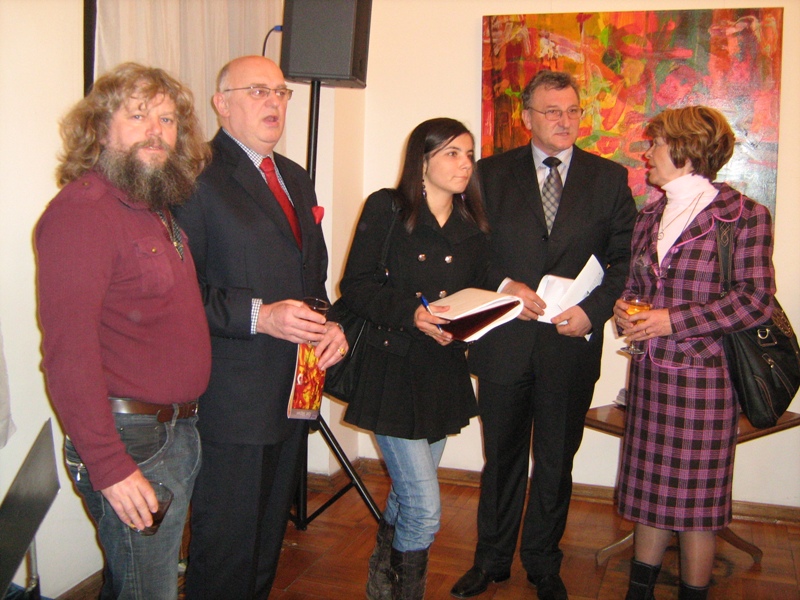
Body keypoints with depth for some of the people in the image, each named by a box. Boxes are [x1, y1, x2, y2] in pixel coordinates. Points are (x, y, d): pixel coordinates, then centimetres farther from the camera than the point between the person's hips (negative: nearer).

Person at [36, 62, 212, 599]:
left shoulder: (159, 208, 11)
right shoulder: (80, 209, -18)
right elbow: (68, 350, -23)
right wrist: (110, 466, -23)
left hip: (180, 430, 8)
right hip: (130, 443, -8)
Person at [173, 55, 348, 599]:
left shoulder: (296, 178, 16)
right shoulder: (197, 176, -10)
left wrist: (329, 325, 4)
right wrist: (258, 316, -24)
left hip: (295, 387, 8)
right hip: (232, 396, -8)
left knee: (271, 531, 20)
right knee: (227, 544, 3)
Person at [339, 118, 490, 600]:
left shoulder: (473, 226, 10)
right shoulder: (386, 209, -5)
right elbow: (354, 286, -8)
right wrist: (411, 312, -21)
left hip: (446, 374, 5)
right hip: (394, 368, -5)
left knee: (407, 493, 18)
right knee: (425, 509, -8)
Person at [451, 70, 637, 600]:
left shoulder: (610, 177, 5)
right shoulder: (492, 173, 4)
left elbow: (626, 258, 2)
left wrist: (592, 310, -12)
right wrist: (506, 286, -15)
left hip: (572, 343, 0)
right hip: (504, 342, 0)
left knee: (557, 462, 13)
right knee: (502, 457, 13)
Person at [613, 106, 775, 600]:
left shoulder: (745, 215, -7)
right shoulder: (651, 216, 12)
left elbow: (756, 301, -11)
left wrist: (673, 321, -16)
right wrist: (625, 310, -1)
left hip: (704, 374, -5)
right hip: (650, 371, 6)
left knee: (696, 500, 5)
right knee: (649, 488, 13)